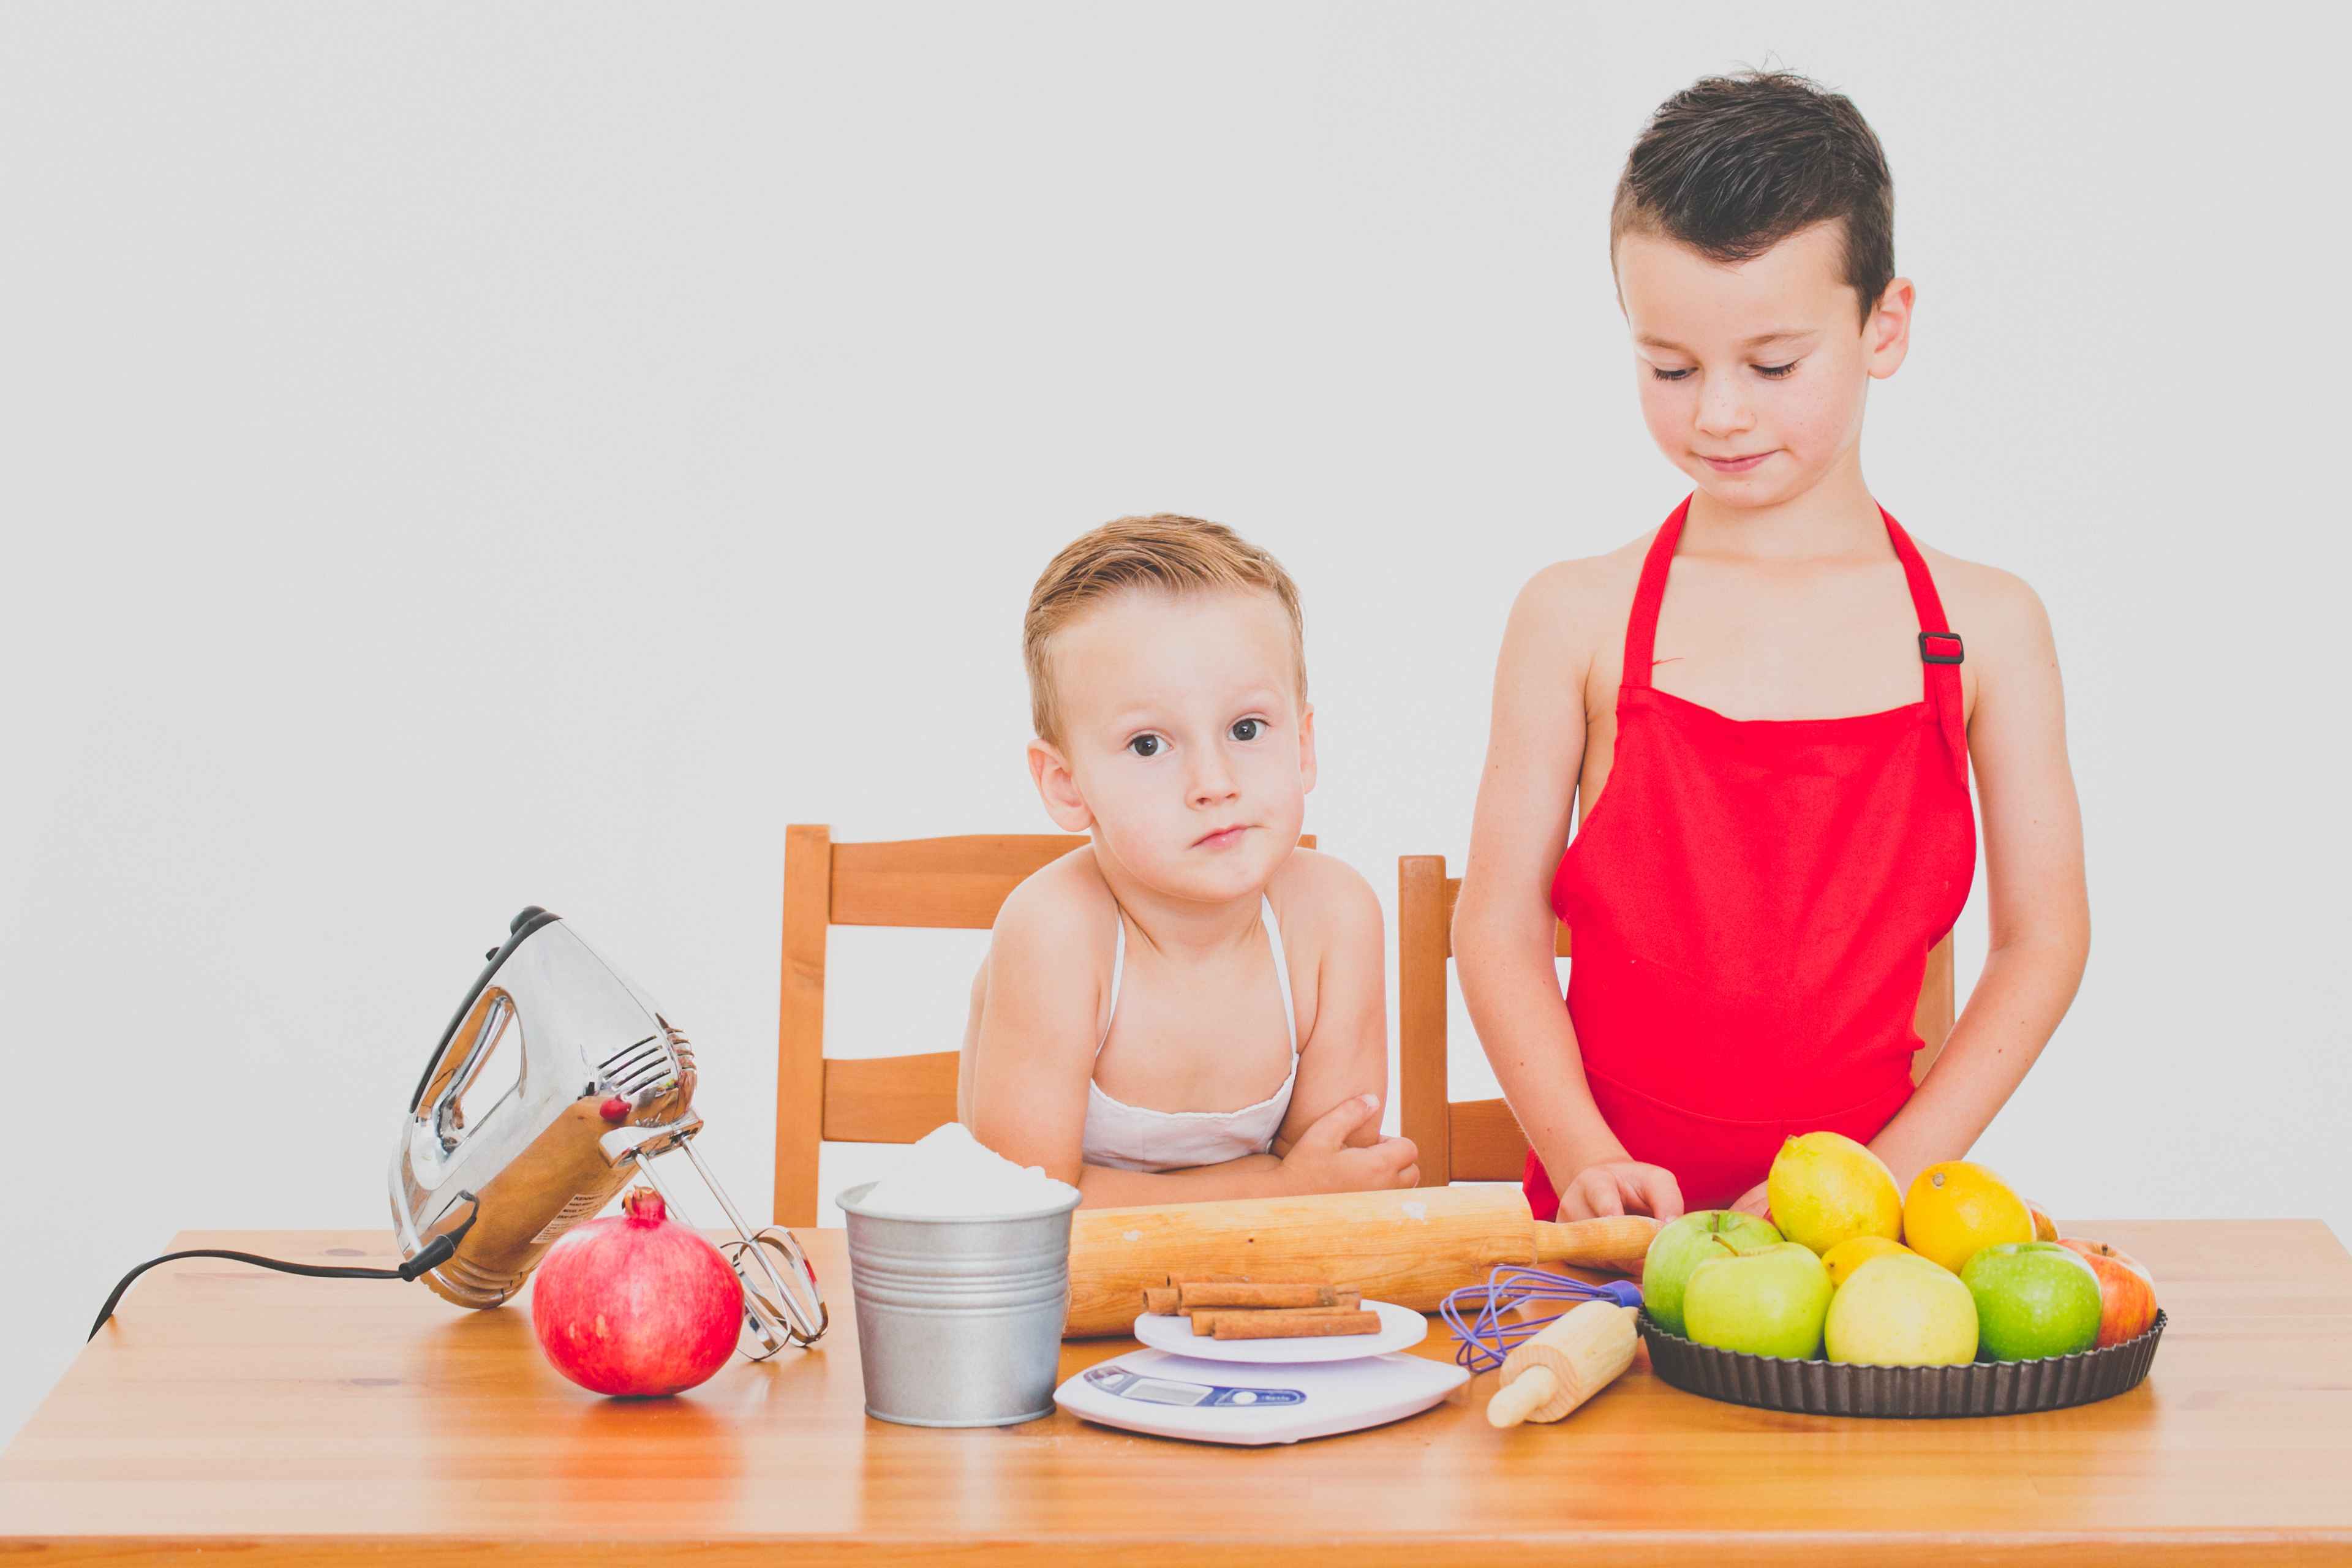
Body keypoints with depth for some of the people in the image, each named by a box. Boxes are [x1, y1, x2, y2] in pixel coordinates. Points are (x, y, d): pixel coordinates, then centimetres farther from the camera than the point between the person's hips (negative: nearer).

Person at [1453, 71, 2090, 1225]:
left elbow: (2041, 935, 6)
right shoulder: (1577, 619, 4)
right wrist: (1588, 1160, -13)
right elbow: (1501, 924, 2)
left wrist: (1889, 1172, -6)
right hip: (1621, 1212, -1)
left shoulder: (1984, 625, 7)